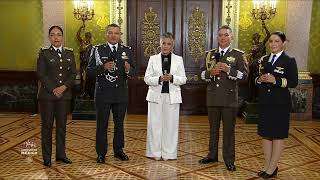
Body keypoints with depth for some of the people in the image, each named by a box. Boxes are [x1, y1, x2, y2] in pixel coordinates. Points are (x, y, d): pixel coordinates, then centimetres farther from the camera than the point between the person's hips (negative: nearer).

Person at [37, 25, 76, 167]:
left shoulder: (69, 53, 10)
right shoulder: (44, 53, 1)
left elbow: (73, 73, 4)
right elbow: (41, 74, -6)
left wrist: (64, 87, -10)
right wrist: (53, 89, -14)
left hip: (64, 94, 3)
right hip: (47, 94, -3)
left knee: (62, 125, 8)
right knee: (47, 125, 2)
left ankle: (61, 154, 19)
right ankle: (47, 157, 10)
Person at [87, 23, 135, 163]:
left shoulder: (127, 50, 7)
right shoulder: (97, 50, 0)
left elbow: (133, 72, 6)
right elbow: (89, 70, -6)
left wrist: (128, 70, -17)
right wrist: (103, 67, -22)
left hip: (121, 93, 3)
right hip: (103, 93, -2)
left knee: (119, 124, 13)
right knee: (102, 124, 5)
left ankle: (119, 150, 27)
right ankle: (101, 153, 17)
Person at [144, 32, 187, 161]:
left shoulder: (178, 59, 8)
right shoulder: (153, 59, 7)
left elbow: (183, 79, 3)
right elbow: (147, 78, 1)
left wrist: (172, 78, -15)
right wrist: (159, 79, -16)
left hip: (172, 96, 0)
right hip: (156, 96, 0)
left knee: (170, 124, 2)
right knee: (155, 124, 2)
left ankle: (168, 153, 13)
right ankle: (155, 152, 14)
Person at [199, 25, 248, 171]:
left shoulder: (238, 55, -1)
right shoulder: (210, 54, 11)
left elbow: (244, 76, -9)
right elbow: (202, 74, 8)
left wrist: (228, 69, -22)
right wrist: (211, 72, -13)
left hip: (229, 98, -3)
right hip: (212, 97, 4)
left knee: (229, 130, 5)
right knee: (213, 128, 16)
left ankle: (229, 160, 18)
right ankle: (212, 155, 31)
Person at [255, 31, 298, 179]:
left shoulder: (289, 61, -4)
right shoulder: (264, 60, 12)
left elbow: (294, 83, -9)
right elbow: (257, 79, 16)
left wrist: (276, 80, -21)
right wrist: (260, 79, -6)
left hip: (280, 103, -5)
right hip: (264, 102, 5)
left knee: (278, 135, 3)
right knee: (265, 134, 9)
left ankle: (272, 168, 13)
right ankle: (267, 166, 21)